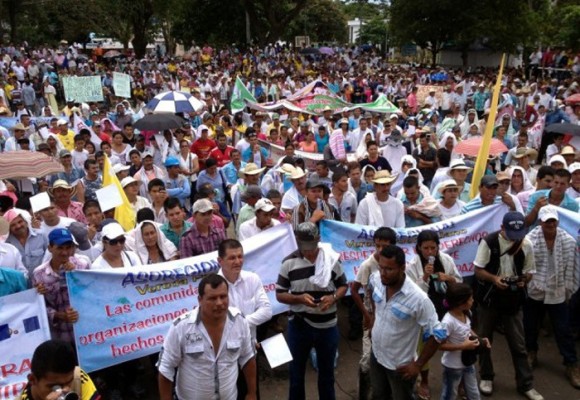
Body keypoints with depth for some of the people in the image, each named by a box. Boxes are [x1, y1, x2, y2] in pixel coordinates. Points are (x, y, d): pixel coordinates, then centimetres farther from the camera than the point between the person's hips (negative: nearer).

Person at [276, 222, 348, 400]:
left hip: (327, 326, 1)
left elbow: (343, 285, 5)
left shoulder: (332, 259, -6)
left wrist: (333, 298, -16)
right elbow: (279, 294, -4)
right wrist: (299, 298, -23)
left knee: (327, 371, 18)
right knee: (296, 371, 16)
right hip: (298, 325, -1)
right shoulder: (289, 263, -9)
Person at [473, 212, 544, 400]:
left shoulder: (526, 245, -6)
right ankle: (486, 377, 31)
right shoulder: (488, 242, -14)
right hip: (489, 298, -1)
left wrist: (523, 280, -17)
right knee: (484, 340, 12)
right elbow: (478, 270, -9)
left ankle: (525, 384, 21)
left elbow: (529, 272, 5)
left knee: (518, 344, 7)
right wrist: (494, 279, -26)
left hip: (513, 299, 1)